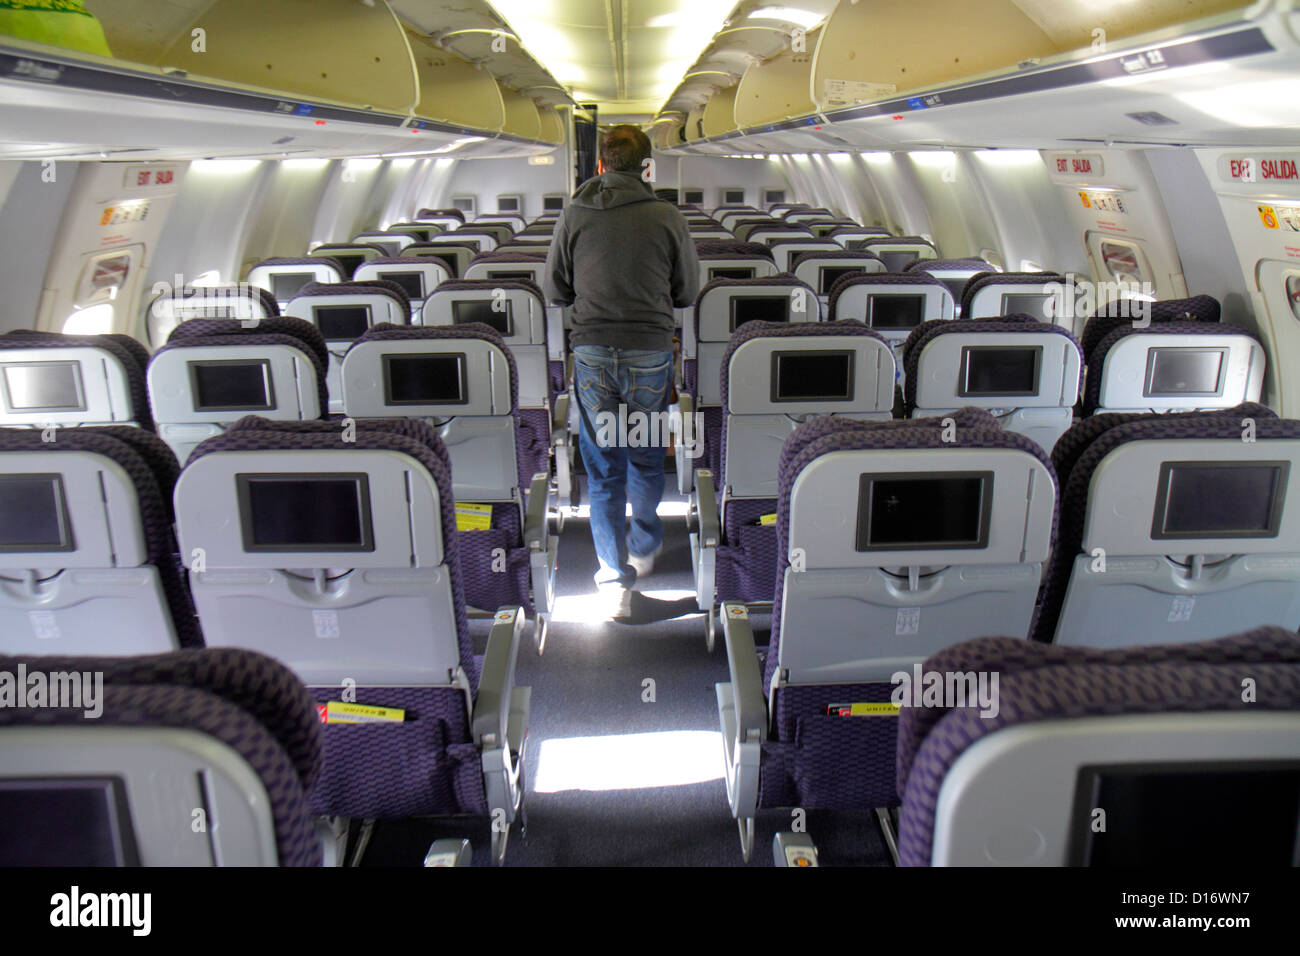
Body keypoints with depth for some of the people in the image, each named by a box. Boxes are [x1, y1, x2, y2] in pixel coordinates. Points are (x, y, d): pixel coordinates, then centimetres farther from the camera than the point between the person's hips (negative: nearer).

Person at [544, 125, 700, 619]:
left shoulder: (574, 215, -1)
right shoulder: (669, 218, -4)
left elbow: (556, 290, 5)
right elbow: (687, 293, 4)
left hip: (592, 352, 0)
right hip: (650, 353, 0)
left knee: (602, 468, 8)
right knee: (646, 456, 19)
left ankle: (615, 577, 4)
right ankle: (645, 548, 39)